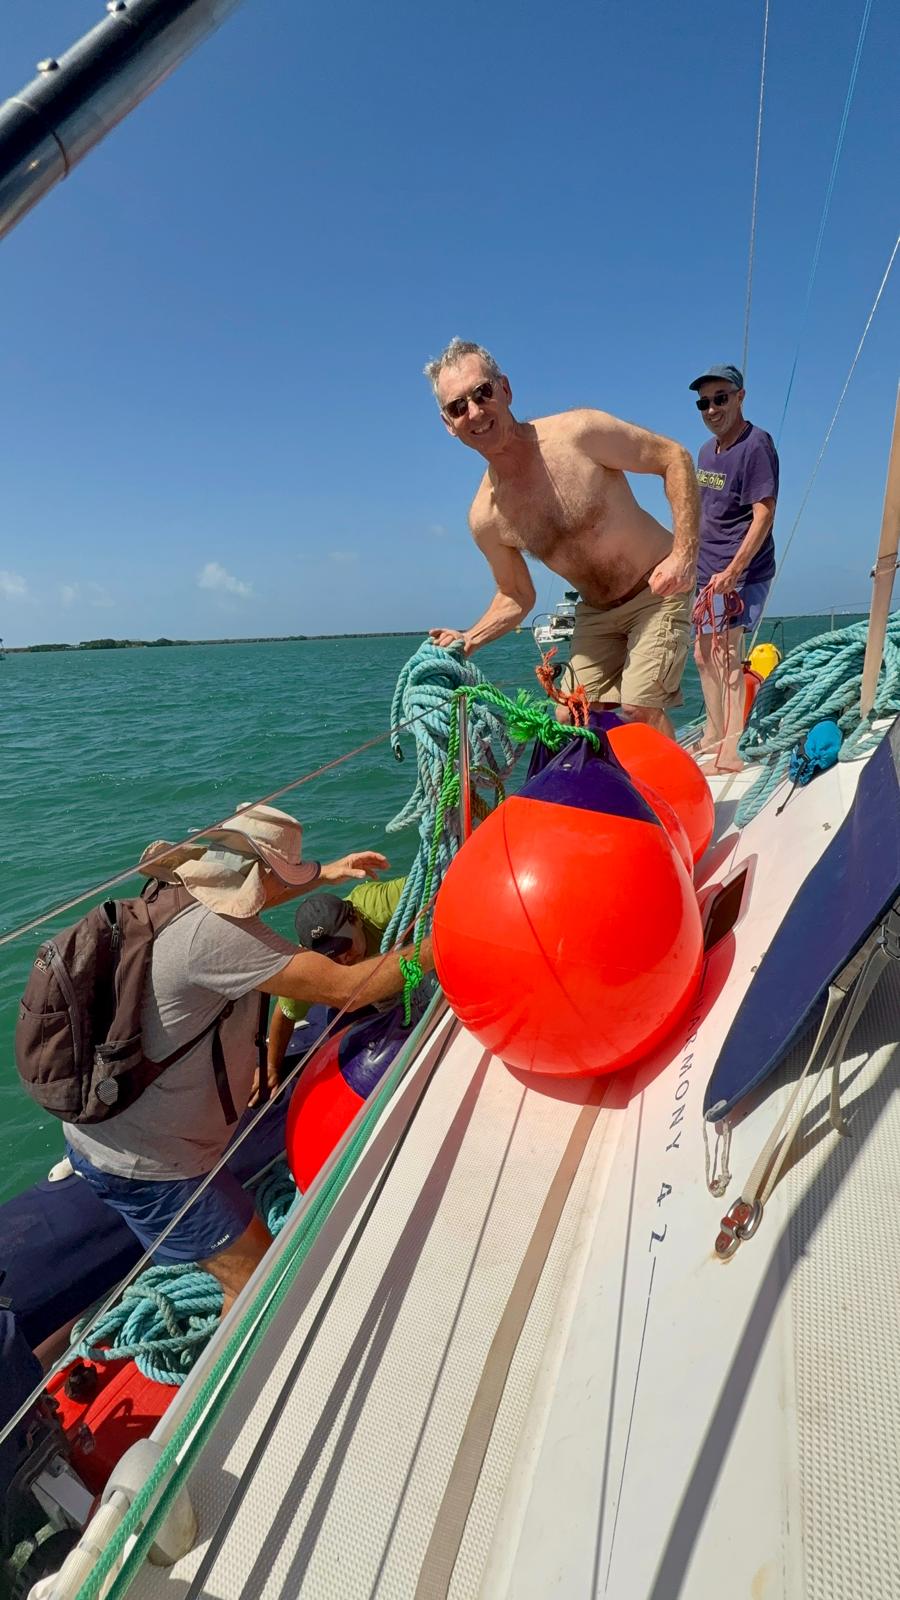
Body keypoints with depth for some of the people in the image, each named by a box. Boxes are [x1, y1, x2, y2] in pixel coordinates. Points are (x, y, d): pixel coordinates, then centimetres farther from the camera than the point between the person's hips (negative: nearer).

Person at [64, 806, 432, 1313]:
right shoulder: (213, 934, -32)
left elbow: (242, 902, 21)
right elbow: (347, 987, -32)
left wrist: (325, 875, 15)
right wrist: (438, 944, -20)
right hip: (145, 1164, -10)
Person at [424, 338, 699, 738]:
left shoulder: (579, 432, -20)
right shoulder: (485, 518, -9)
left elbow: (674, 457, -12)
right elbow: (517, 597, 6)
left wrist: (684, 554, -23)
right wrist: (467, 640, -10)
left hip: (658, 592, -4)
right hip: (596, 614, 4)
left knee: (639, 707, -16)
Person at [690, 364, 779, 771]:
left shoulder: (756, 444, -11)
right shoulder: (707, 450, 14)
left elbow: (764, 515, -18)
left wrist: (733, 570, -25)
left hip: (740, 573, -9)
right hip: (708, 572, 9)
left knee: (725, 656, -16)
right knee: (703, 656, 14)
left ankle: (732, 754, -13)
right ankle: (713, 740, 28)